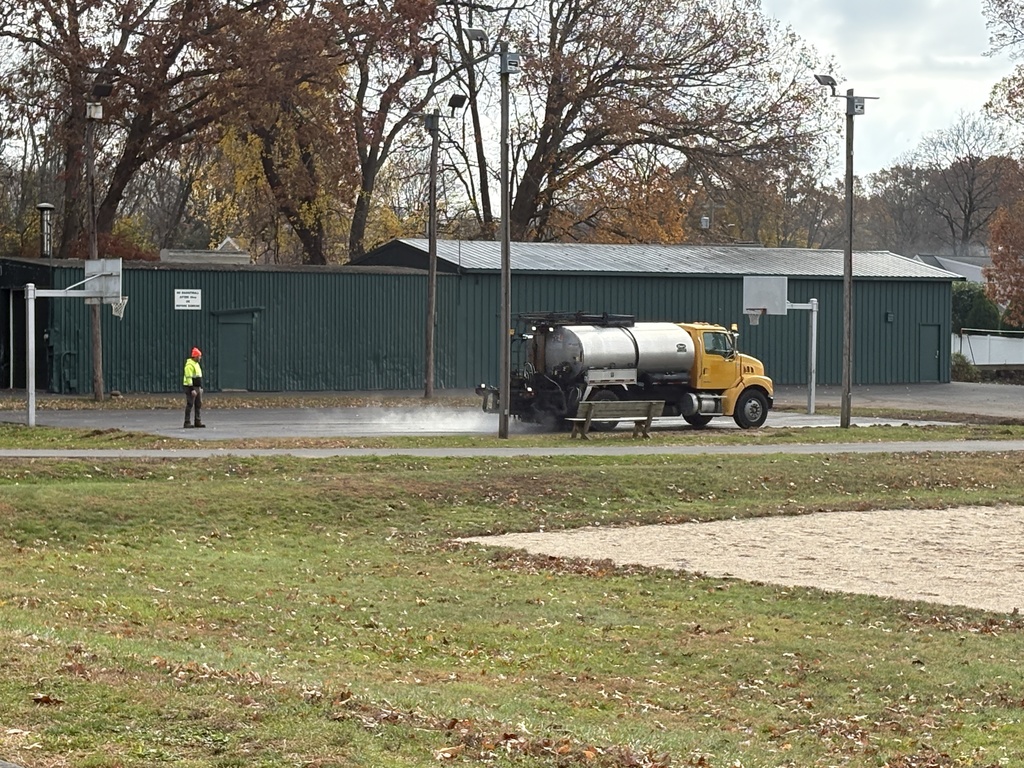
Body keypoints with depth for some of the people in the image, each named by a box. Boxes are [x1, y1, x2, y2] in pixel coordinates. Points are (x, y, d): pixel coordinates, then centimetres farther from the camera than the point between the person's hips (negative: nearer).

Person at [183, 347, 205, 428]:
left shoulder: (196, 364, 17)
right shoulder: (189, 365, -14)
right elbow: (189, 378, -20)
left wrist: (201, 387, 21)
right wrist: (192, 389, -23)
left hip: (197, 388, 9)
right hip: (191, 387, -9)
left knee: (199, 405, 8)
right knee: (189, 405, -7)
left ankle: (198, 422, 12)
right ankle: (187, 423, -4)